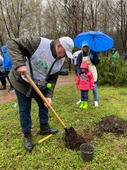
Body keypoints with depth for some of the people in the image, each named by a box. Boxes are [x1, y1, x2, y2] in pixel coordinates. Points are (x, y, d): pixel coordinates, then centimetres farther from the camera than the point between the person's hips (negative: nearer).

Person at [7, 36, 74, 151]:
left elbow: (53, 79, -3)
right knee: (25, 110, 3)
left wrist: (49, 95, -15)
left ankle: (44, 128, 38)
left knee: (44, 105, 15)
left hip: (39, 85, 6)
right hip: (22, 82, -6)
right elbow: (12, 43, -27)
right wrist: (19, 64, -40)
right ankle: (27, 136, 24)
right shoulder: (39, 43, -28)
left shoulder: (61, 61, -8)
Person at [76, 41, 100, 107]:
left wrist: (92, 58, -24)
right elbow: (78, 65, -13)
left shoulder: (92, 53, -6)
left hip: (92, 72, -2)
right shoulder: (80, 55, -5)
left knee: (94, 86, -3)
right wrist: (80, 73, -28)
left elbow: (97, 62, -5)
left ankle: (96, 101, 7)